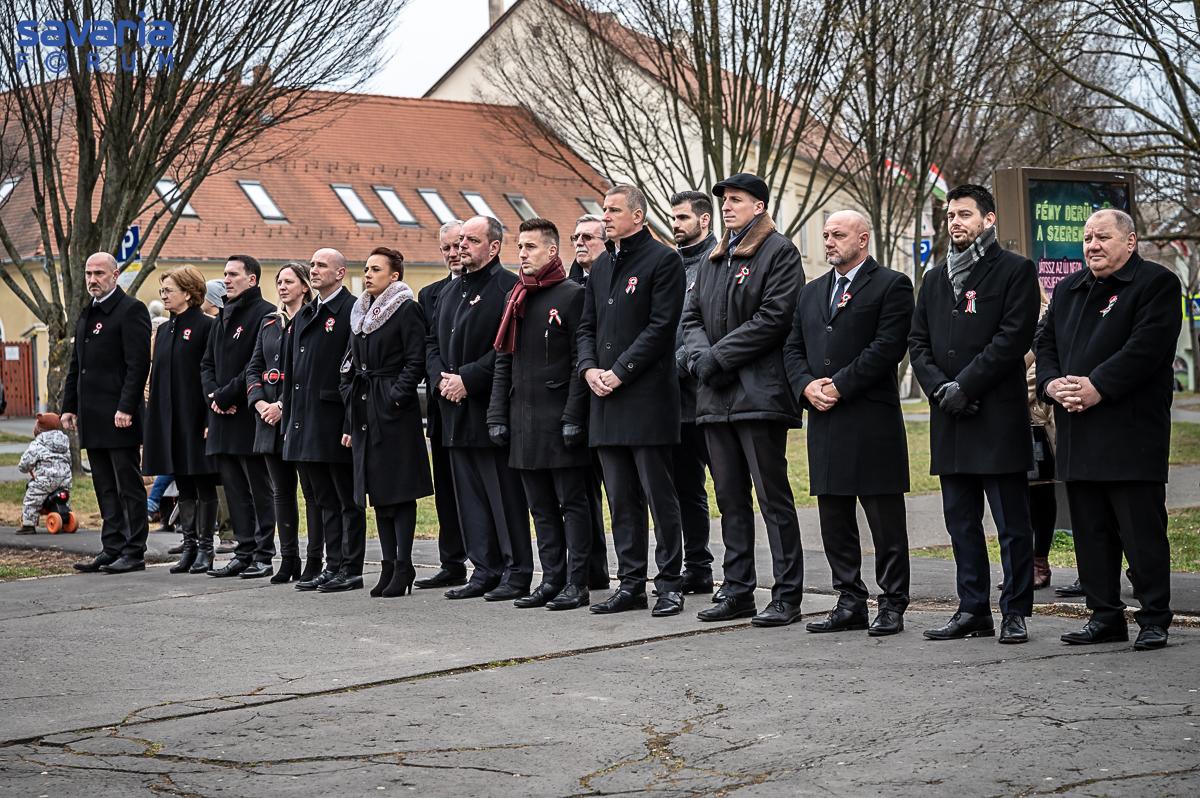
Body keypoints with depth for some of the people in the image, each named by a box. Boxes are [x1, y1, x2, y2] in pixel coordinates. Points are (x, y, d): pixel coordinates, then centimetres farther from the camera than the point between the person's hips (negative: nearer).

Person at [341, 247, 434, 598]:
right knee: (378, 490, 9)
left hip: (395, 411, -8)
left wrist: (396, 398, -18)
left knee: (400, 488, -5)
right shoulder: (360, 313, 16)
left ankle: (403, 566, -2)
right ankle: (390, 565, 13)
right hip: (365, 411, 8)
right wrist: (350, 421, 14)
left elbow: (415, 361, -12)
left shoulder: (406, 309, -6)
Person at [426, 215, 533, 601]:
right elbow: (433, 343, 19)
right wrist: (441, 378, 0)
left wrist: (467, 379, -18)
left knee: (506, 495, -4)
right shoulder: (449, 292, 17)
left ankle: (517, 572, 2)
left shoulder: (507, 288, -9)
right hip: (457, 411, 8)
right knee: (470, 495, 10)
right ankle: (485, 570, 16)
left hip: (492, 409, -8)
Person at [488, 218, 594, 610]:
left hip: (559, 419, -7)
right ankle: (552, 580, 14)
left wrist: (573, 417, -17)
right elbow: (503, 362, 18)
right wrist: (498, 416, 10)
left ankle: (576, 584, 0)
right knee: (541, 507, 10)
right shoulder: (514, 299, 15)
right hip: (524, 421, 7)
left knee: (572, 502, -2)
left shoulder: (572, 295, -6)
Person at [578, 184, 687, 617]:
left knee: (660, 496, -3)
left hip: (648, 398, -7)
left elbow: (661, 325, -13)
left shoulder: (662, 260, -5)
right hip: (607, 401, 7)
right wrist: (589, 368, 0)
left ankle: (670, 585, 3)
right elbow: (587, 326, 19)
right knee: (622, 500, 10)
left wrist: (619, 373, -15)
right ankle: (630, 584, 15)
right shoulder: (601, 266, 18)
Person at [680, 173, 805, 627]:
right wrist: (699, 356, -4)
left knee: (773, 497, -6)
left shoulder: (779, 252, -4)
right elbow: (692, 316, 17)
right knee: (731, 499, 11)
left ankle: (787, 597, -3)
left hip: (759, 395, -8)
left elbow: (774, 318, -14)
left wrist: (717, 356, -14)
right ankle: (737, 592, 17)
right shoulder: (716, 259, 20)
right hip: (717, 397, 8)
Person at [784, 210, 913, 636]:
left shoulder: (891, 286, -2)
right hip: (825, 422, 7)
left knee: (885, 521, -2)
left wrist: (839, 386, -14)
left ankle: (892, 605, 5)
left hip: (873, 423, -7)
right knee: (834, 520, 9)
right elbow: (793, 349, 16)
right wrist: (807, 386, -3)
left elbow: (887, 346, -12)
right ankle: (850, 603, 16)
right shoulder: (812, 293, 19)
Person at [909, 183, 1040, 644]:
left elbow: (1014, 337, -10)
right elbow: (917, 342, 14)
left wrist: (964, 385, -14)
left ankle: (1015, 613, 2)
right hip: (950, 417, 6)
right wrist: (939, 387, -5)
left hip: (998, 415, -6)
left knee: (1012, 522, -3)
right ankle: (973, 610, 14)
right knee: (961, 521, 8)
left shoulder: (1015, 272, 0)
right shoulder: (936, 280, 19)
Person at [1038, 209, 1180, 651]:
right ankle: (1105, 615, 16)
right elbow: (1046, 344, 18)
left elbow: (1147, 346, -14)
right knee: (1091, 529, 9)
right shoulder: (1067, 290, 20)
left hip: (1132, 430, -7)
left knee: (1141, 529, -5)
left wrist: (1097, 387, -19)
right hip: (1079, 431, 7)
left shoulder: (1156, 283, -3)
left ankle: (1154, 619, 2)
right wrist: (1052, 384, -3)